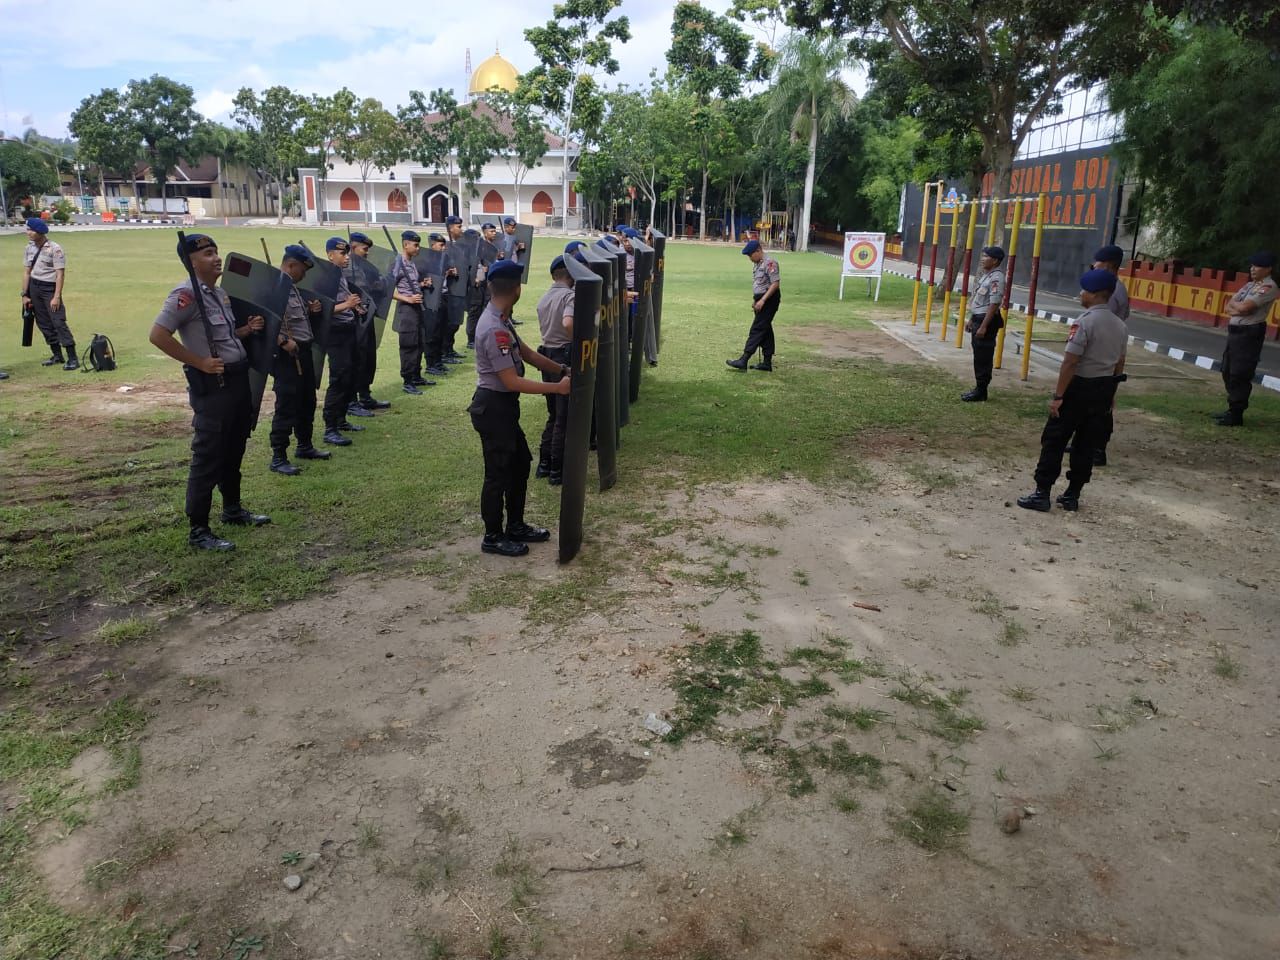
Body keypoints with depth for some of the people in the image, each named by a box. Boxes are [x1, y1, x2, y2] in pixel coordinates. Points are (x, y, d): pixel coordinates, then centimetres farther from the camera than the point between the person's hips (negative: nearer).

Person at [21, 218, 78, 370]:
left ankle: (72, 358, -14)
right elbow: (26, 272, 11)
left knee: (58, 322, -13)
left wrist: (56, 297, -20)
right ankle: (57, 355, 20)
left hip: (50, 288, -7)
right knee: (44, 323, 10)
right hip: (34, 287, 7)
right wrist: (25, 294, 7)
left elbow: (60, 274, -15)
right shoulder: (30, 248, 7)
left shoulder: (54, 248, -12)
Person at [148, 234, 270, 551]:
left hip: (238, 378, 9)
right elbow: (158, 335, -22)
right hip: (211, 385, -9)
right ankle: (198, 530, 3)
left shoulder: (220, 292, 13)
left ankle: (233, 509, 36)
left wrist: (248, 329, 6)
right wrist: (199, 362, -21)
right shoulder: (186, 294, -15)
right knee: (208, 457, -5)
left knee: (234, 451, 20)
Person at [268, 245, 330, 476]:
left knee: (307, 402, 19)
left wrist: (310, 310, 10)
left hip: (304, 352, 10)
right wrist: (283, 341, -30)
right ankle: (278, 458, 1)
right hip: (287, 355, -10)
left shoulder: (293, 287, 15)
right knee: (286, 406, -6)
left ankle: (305, 446, 34)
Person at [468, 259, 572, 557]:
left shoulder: (501, 320, 5)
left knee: (520, 463, 21)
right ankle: (493, 537, 22)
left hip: (504, 406, 10)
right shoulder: (495, 330, -27)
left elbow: (527, 353, 10)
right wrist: (557, 388, -23)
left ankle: (516, 526, 36)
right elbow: (513, 381, -27)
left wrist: (563, 370, 3)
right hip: (493, 408, -10)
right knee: (499, 472, 4)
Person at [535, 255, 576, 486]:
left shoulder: (543, 298, 13)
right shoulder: (570, 295, -13)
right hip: (565, 357, -8)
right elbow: (568, 323, -31)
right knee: (564, 418, 1)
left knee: (553, 414, 19)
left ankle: (544, 464, 22)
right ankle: (557, 471, 6)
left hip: (546, 356, 8)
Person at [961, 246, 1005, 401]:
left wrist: (983, 326, -23)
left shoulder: (996, 278, -17)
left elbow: (994, 304, -21)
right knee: (978, 356, 15)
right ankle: (978, 388, 23)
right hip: (978, 318, 10)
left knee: (983, 357, -3)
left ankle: (981, 391, 5)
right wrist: (972, 320, 20)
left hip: (987, 321, -10)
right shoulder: (985, 275, 13)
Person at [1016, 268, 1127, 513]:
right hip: (1104, 388, 8)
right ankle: (1072, 495, 19)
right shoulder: (1120, 325, 8)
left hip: (1080, 386, -7)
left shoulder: (1085, 321, -17)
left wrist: (1058, 396, -18)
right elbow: (1119, 364, 14)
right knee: (1086, 443, 12)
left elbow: (1070, 362, -20)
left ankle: (1042, 494, 1)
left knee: (1054, 440, 0)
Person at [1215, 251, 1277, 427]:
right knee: (1227, 372, 14)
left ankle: (1236, 415, -5)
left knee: (1240, 375, -9)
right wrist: (1238, 309, -10)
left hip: (1250, 333, -9)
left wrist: (1234, 304, 0)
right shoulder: (1249, 285, 17)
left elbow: (1244, 307, -20)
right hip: (1234, 331, 9)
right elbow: (1229, 307, 11)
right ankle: (1232, 409, 24)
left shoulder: (1268, 287, -10)